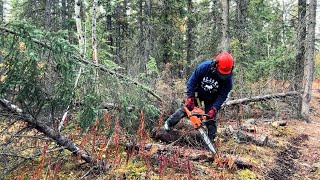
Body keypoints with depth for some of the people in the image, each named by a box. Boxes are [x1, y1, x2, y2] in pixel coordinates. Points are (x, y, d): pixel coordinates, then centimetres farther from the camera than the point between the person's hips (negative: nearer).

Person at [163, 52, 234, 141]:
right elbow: (192, 81, -23)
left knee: (211, 118, -3)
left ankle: (211, 140, 11)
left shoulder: (228, 78, -29)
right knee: (187, 108, 6)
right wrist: (190, 98, -26)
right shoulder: (204, 67, -32)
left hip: (212, 99, 0)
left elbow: (222, 96, -22)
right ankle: (169, 123, 26)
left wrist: (214, 109, -32)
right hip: (198, 92, 0)